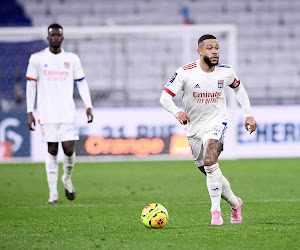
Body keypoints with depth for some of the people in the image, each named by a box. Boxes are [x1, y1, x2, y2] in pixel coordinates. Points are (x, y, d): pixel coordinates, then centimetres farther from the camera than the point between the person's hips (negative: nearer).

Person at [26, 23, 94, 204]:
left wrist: (89, 106, 2)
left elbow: (82, 83, 12)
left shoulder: (72, 59, 8)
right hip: (47, 114, -1)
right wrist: (30, 112, -1)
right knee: (52, 151, -2)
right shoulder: (37, 59, 3)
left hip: (68, 113, 1)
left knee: (69, 149, -9)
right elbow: (31, 86, 4)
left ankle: (67, 179, 21)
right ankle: (53, 192, 4)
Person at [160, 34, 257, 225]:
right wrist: (177, 112, -40)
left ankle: (216, 210, -23)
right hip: (194, 128, 2)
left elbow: (238, 87, 15)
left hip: (216, 123, -2)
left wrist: (249, 114, 11)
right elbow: (165, 97, -19)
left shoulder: (225, 72, -7)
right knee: (211, 174, 11)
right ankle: (235, 203, 35)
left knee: (209, 161, -28)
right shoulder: (185, 73, -15)